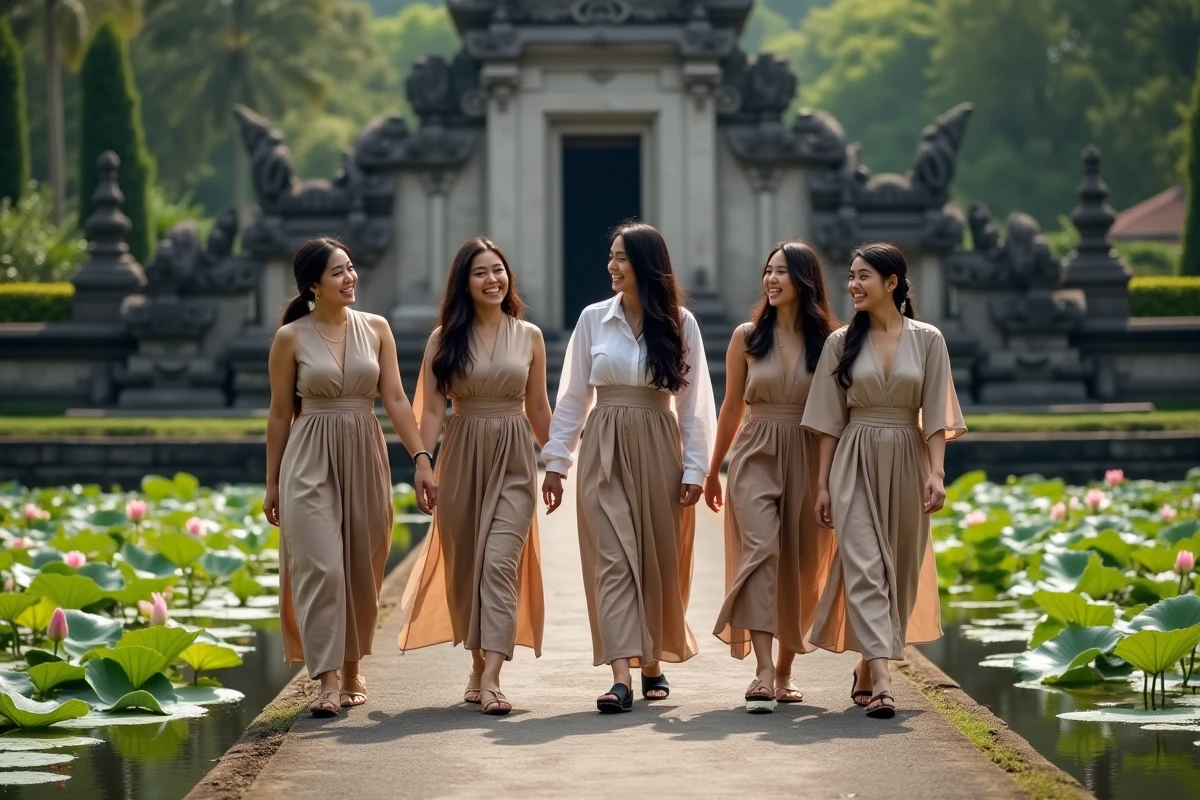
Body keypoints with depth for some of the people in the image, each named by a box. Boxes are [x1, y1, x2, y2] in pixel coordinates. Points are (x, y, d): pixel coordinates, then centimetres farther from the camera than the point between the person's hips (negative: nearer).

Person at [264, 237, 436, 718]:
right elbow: (280, 414, 3)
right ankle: (327, 681, -12)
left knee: (361, 569, 9)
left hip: (365, 460, 3)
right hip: (310, 462, -3)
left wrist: (421, 459, -6)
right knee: (321, 568, -12)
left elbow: (395, 399, 2)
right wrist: (272, 483, 6)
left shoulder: (375, 329, 5)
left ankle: (352, 669, 25)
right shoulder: (291, 338, -2)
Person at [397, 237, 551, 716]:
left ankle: (491, 677, -22)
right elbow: (432, 410, 0)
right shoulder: (445, 340, 3)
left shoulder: (529, 336, 6)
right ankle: (479, 665, 23)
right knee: (464, 566, 6)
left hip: (513, 461, -1)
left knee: (500, 563, -13)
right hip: (462, 459, 1)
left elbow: (538, 408, 13)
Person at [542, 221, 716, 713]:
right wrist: (556, 461, 2)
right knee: (613, 559, -8)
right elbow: (572, 397, 6)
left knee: (659, 560, 6)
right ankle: (621, 677, -16)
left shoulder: (680, 323, 1)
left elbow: (695, 403, 0)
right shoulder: (593, 319, 3)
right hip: (604, 452, 0)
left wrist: (694, 468, -5)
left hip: (658, 450, 0)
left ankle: (653, 662, 22)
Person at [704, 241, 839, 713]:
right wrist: (713, 472, 16)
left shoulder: (828, 340, 2)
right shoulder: (747, 337, 4)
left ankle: (785, 669, 23)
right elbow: (732, 408, 12)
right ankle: (762, 673, -27)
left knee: (801, 567, 6)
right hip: (756, 458, -1)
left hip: (808, 461, 1)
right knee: (760, 552, -18)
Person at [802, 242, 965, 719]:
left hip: (905, 463, 1)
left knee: (899, 569, 6)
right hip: (855, 464, -1)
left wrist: (936, 472, -10)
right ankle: (881, 680, -21)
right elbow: (830, 420, 5)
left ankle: (867, 669, 24)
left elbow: (935, 415, 0)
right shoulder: (842, 343, 4)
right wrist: (823, 483, 2)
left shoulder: (927, 340, 2)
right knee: (864, 565, -13)